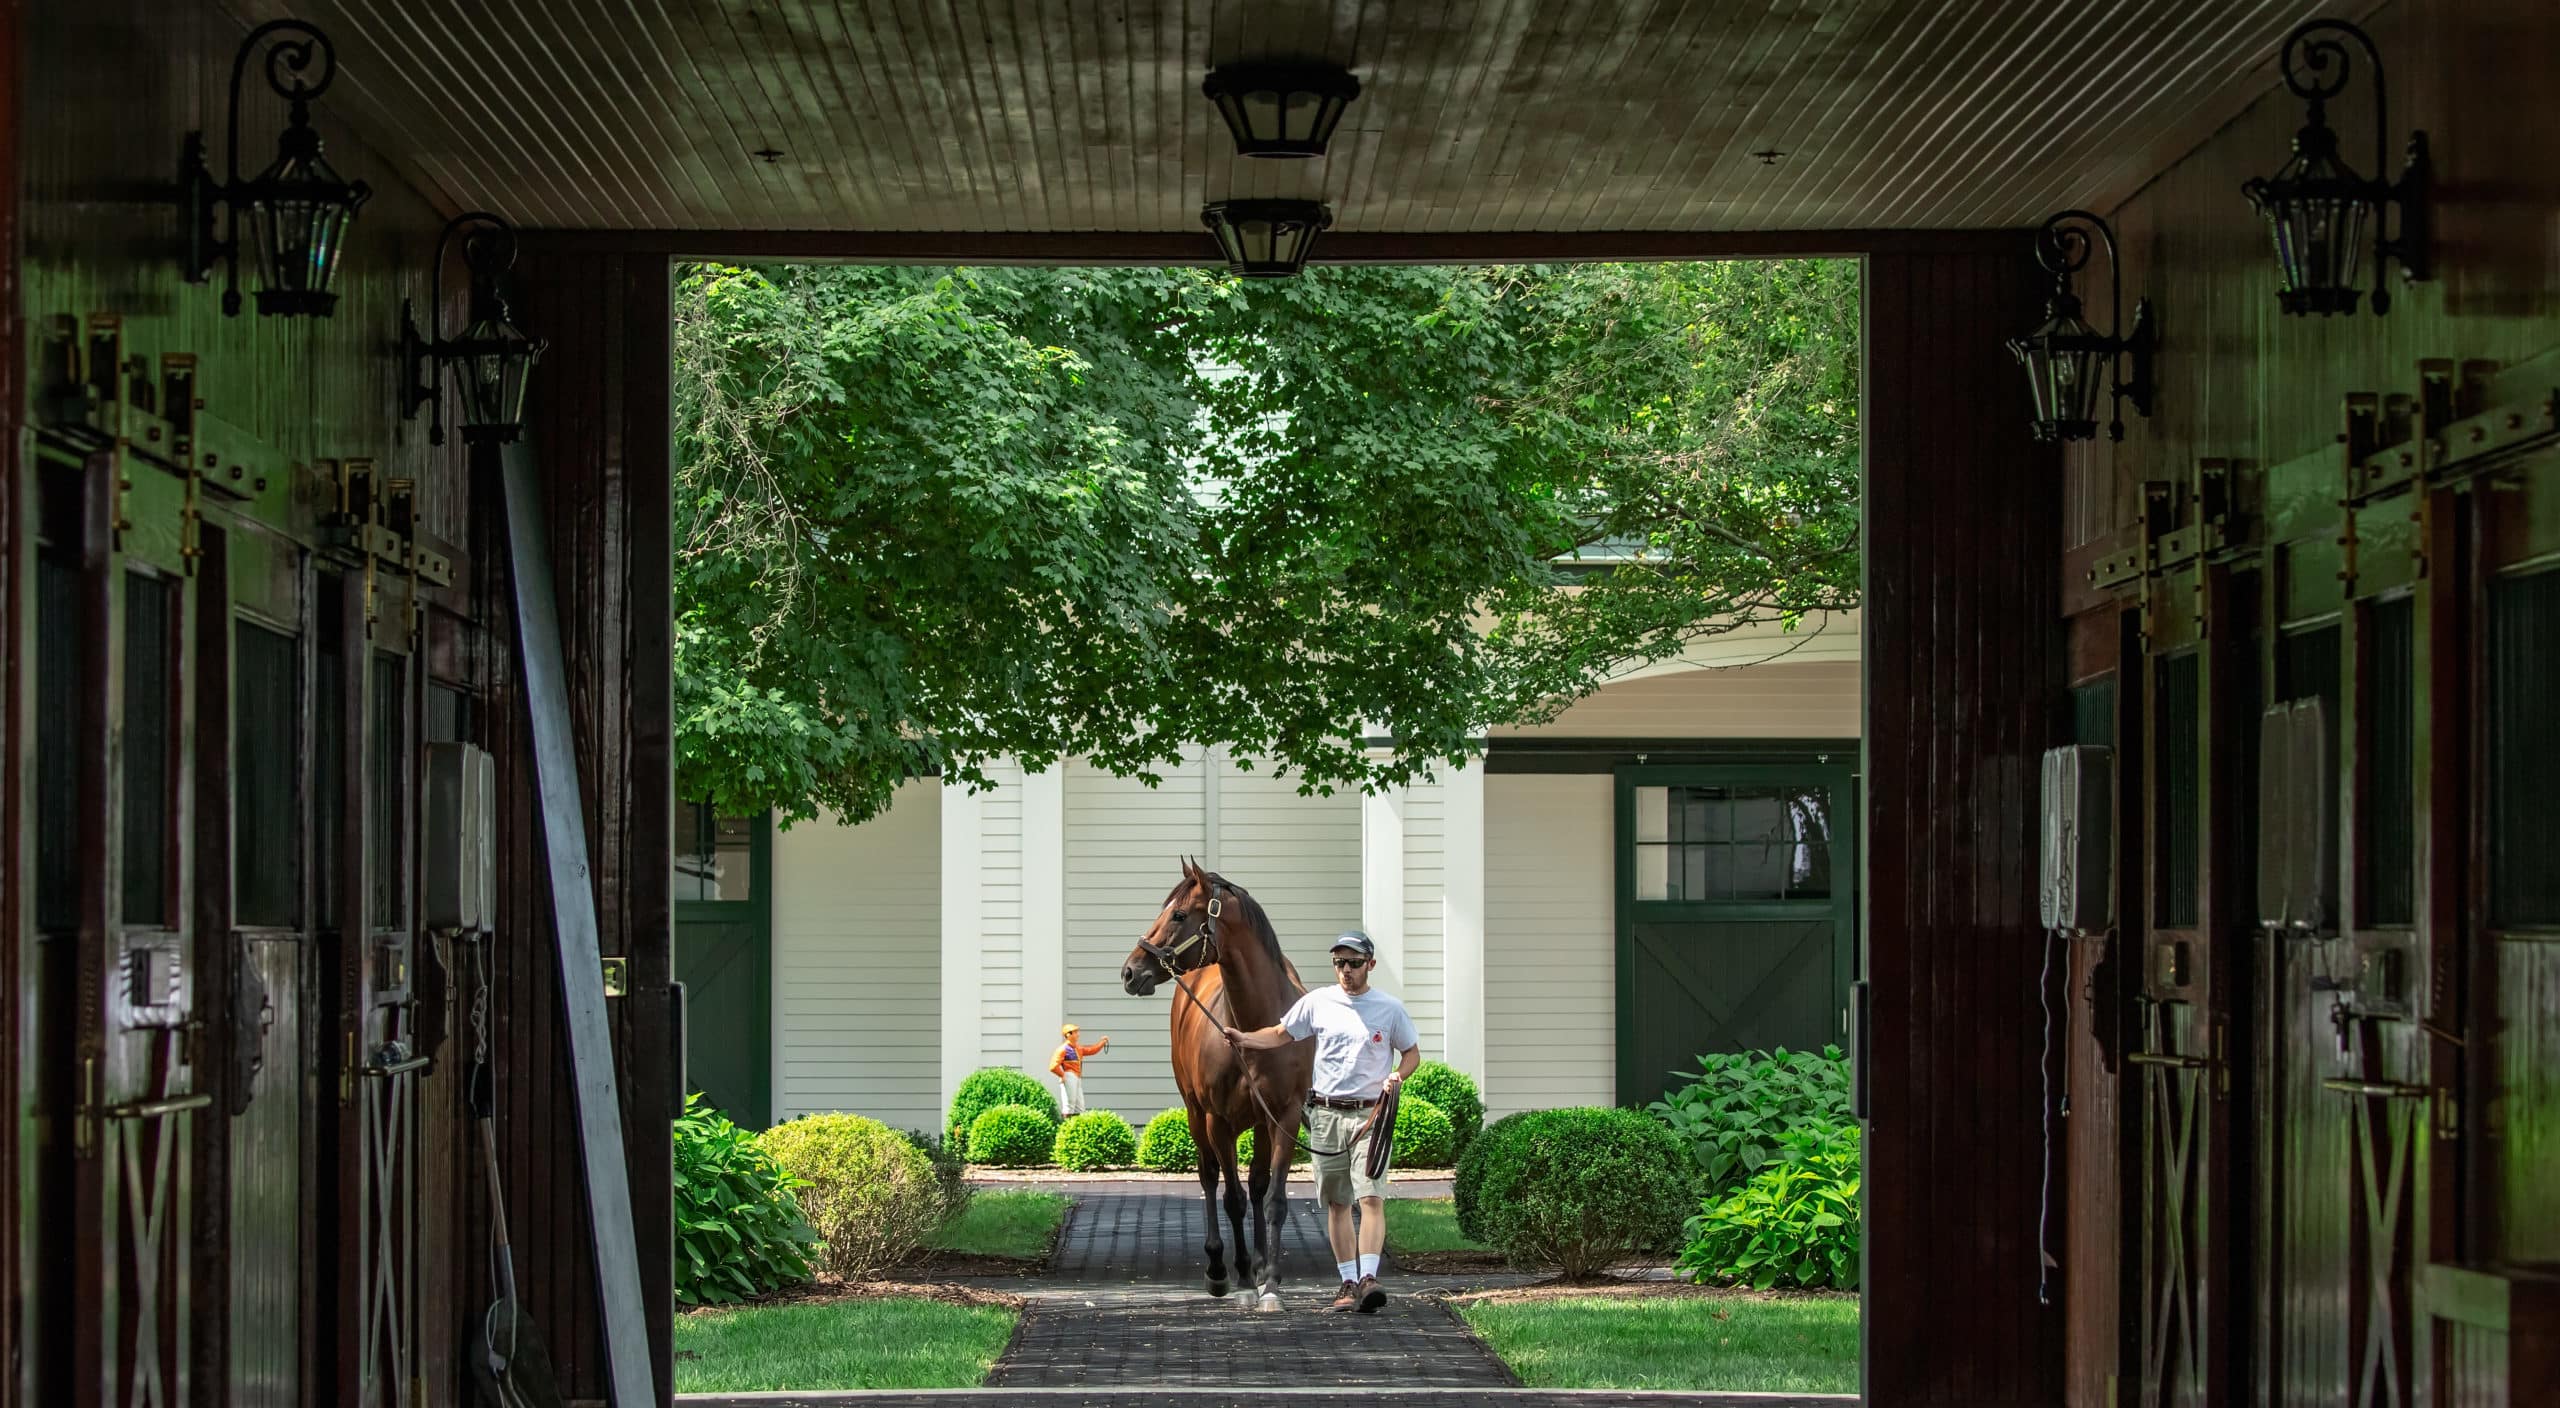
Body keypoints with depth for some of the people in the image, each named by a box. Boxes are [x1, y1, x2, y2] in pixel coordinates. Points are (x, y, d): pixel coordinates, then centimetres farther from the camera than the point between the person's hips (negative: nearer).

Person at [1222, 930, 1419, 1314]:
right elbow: (1280, 1034, 14)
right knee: (1336, 1203, 6)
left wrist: (1397, 1075, -9)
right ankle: (1349, 1282, 12)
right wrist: (1244, 1038, -3)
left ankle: (1368, 1277, -22)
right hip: (1326, 1114, 3)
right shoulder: (1317, 1003, 5)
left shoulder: (1390, 1009, 1)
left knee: (1372, 1197, -16)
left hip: (1370, 1114, -3)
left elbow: (1412, 1053, 11)